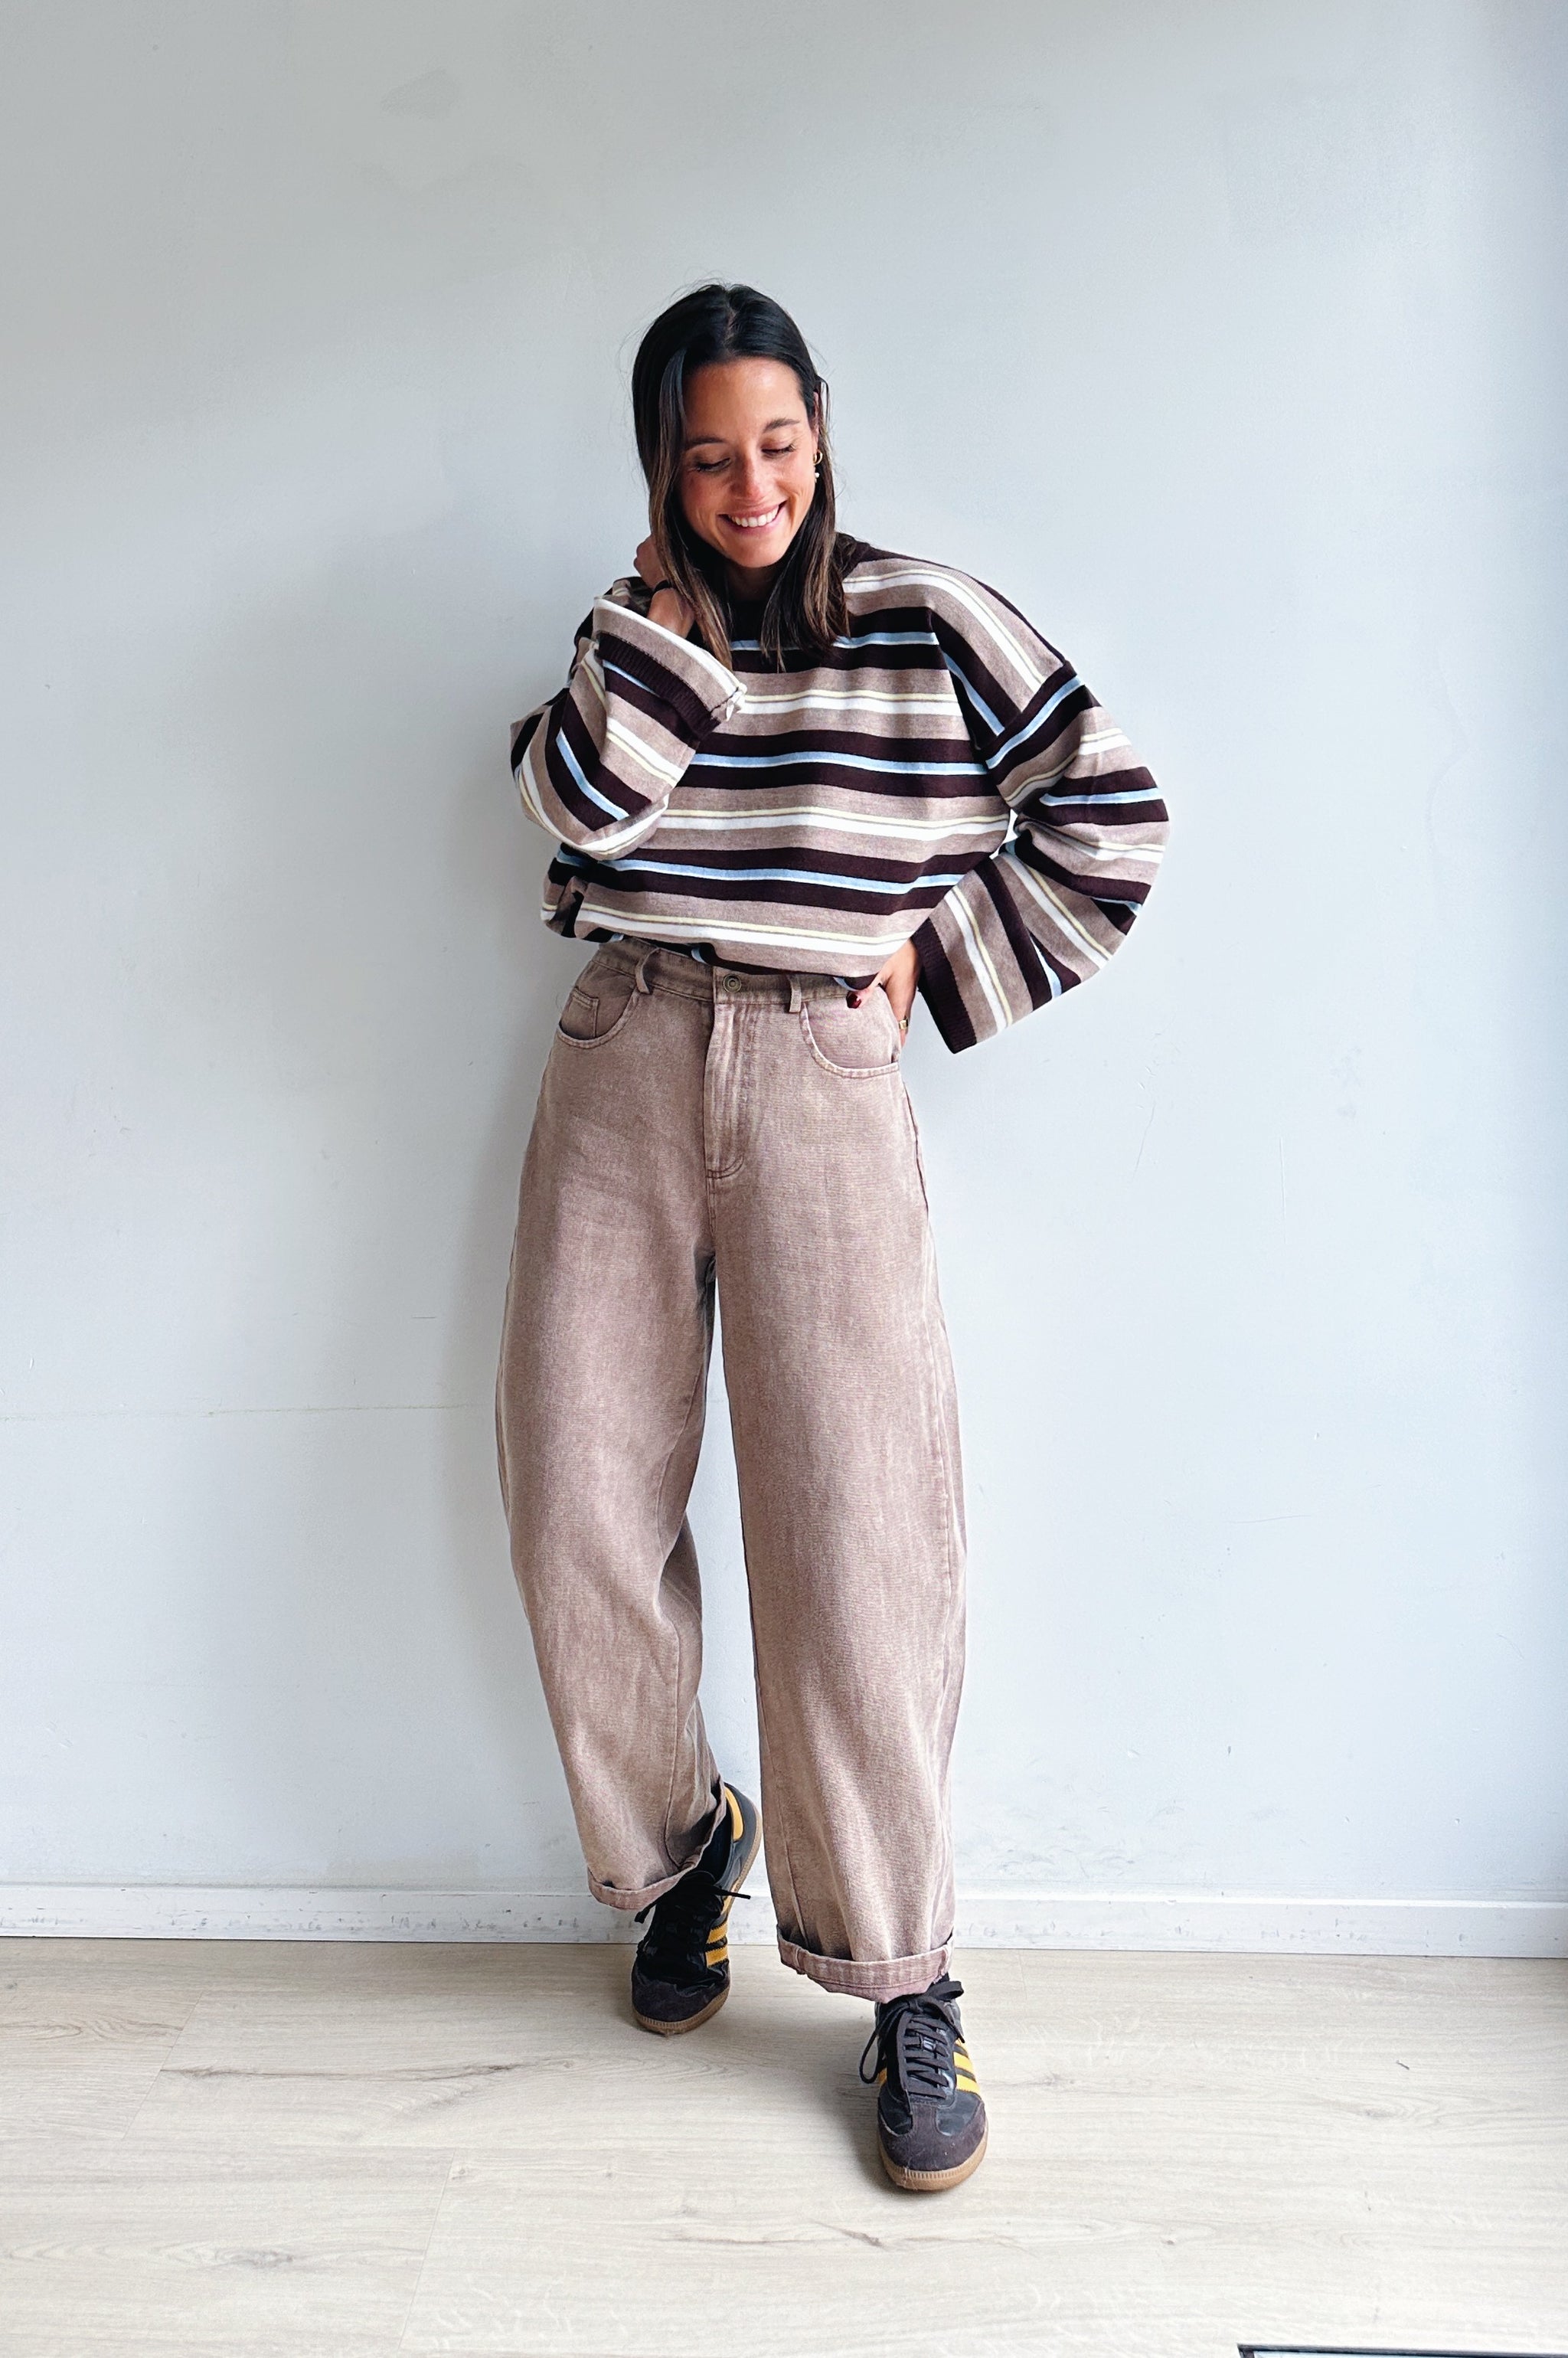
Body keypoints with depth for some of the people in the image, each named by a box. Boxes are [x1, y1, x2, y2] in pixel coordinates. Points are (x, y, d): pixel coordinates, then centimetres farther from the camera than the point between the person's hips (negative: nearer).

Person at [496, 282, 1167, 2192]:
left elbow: (1110, 814, 6)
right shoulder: (636, 629, 15)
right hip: (623, 1058, 3)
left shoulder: (928, 620, 7)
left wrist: (938, 953, 3)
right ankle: (673, 1851, 25)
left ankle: (901, 1983, 4)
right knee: (582, 1511, -1)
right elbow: (575, 795, -6)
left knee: (850, 1525, -10)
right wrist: (669, 598, -1)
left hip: (823, 1075, -3)